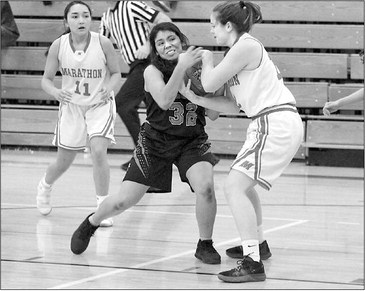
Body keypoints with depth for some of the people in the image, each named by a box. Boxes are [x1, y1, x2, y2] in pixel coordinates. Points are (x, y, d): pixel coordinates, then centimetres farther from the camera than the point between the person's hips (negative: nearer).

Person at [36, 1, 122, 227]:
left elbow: (116, 73, -4)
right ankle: (45, 186, 47)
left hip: (100, 105, -2)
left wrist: (109, 88, -26)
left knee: (99, 151, -23)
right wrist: (56, 92, -26)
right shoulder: (58, 46, -15)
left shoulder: (103, 43, -18)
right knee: (64, 162, 12)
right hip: (71, 105, 2)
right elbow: (46, 79, -4)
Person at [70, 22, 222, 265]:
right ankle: (90, 224, 33)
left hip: (192, 141, 1)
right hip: (156, 142, -1)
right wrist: (181, 66, -38)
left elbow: (213, 115, -5)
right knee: (124, 201, 0)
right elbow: (164, 101, -32)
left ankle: (205, 245, -3)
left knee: (205, 186, -26)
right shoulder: (153, 72, -13)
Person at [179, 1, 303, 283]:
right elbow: (233, 105, 16)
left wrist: (207, 59, 10)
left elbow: (210, 83, -9)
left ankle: (253, 263, -21)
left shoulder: (246, 46, -11)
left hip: (276, 123, -10)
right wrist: (195, 99, 12)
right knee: (244, 183, 27)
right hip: (269, 124, 10)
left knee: (235, 185, -15)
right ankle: (256, 243, 45)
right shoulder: (241, 49, 19)